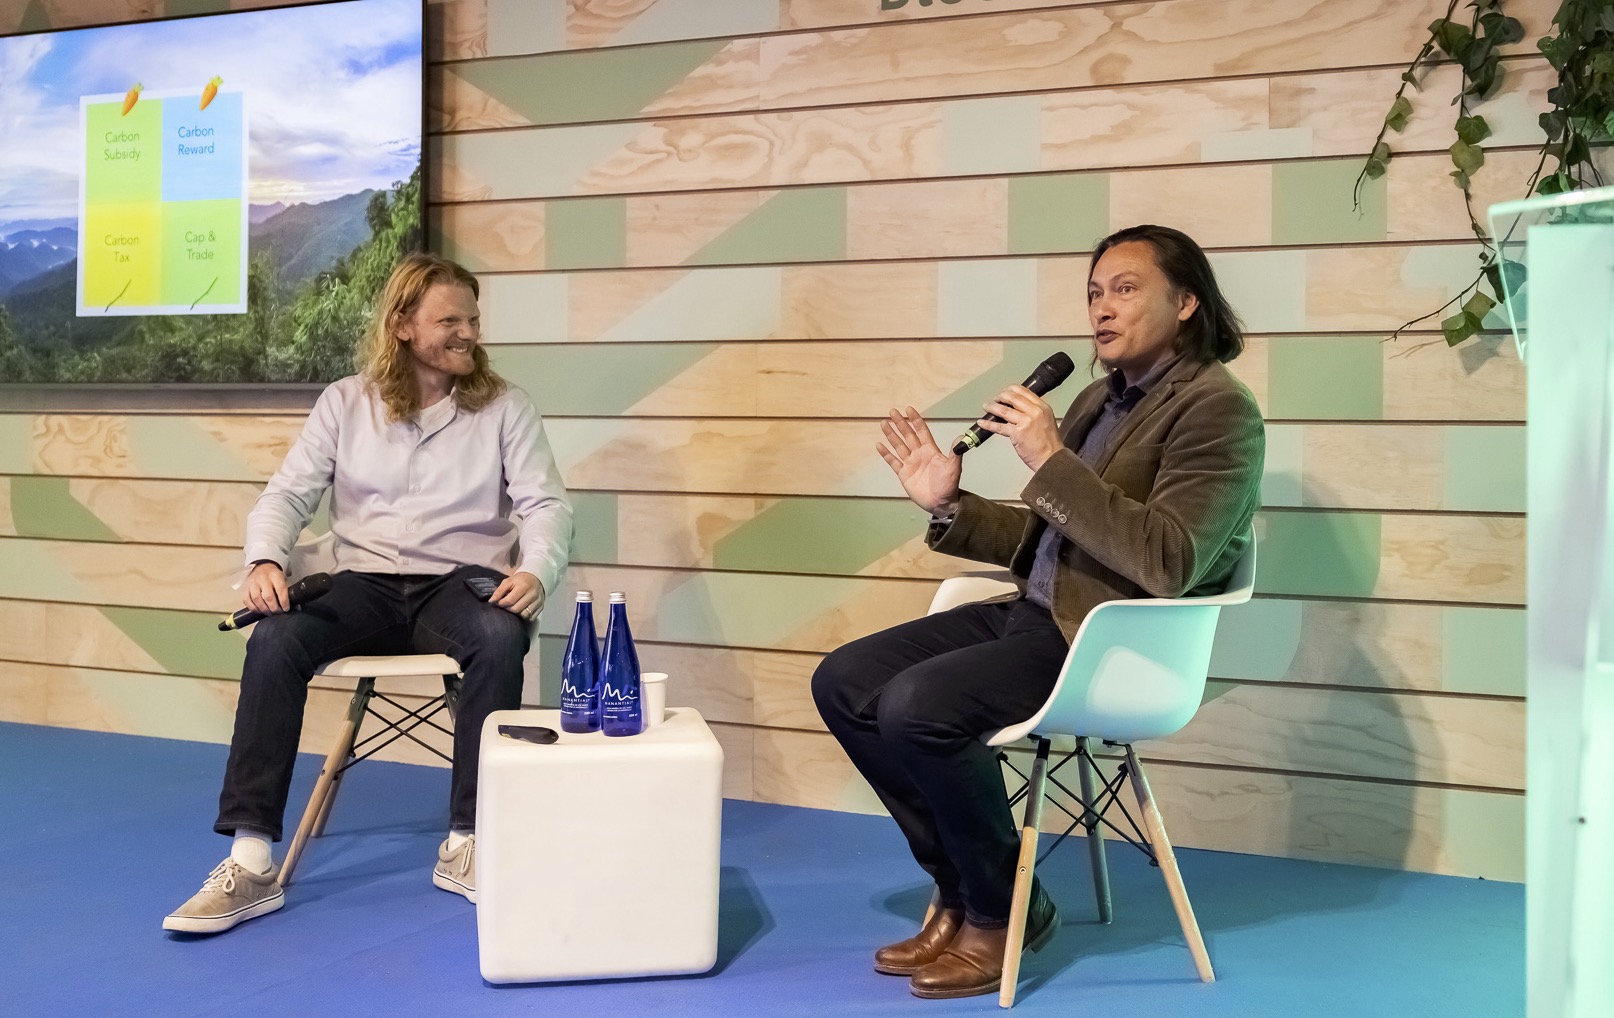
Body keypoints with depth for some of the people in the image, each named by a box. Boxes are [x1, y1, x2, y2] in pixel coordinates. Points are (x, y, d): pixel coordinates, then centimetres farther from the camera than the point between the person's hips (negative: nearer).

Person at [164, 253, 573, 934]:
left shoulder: (504, 407, 6)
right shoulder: (345, 403, 10)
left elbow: (546, 506, 0)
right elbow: (288, 494, 6)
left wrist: (535, 572, -22)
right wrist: (265, 560, -15)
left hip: (461, 583, -1)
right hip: (365, 584, 1)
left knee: (501, 639, -36)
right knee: (276, 640, -29)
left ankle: (467, 844, -22)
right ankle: (250, 863, -26)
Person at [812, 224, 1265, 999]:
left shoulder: (1216, 408, -11)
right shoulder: (1098, 398, 16)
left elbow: (1167, 565, -24)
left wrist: (1051, 461, -23)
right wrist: (948, 505, 4)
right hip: (1037, 614, 9)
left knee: (916, 704, -27)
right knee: (844, 682, -1)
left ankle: (1004, 908, -3)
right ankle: (960, 887, 9)